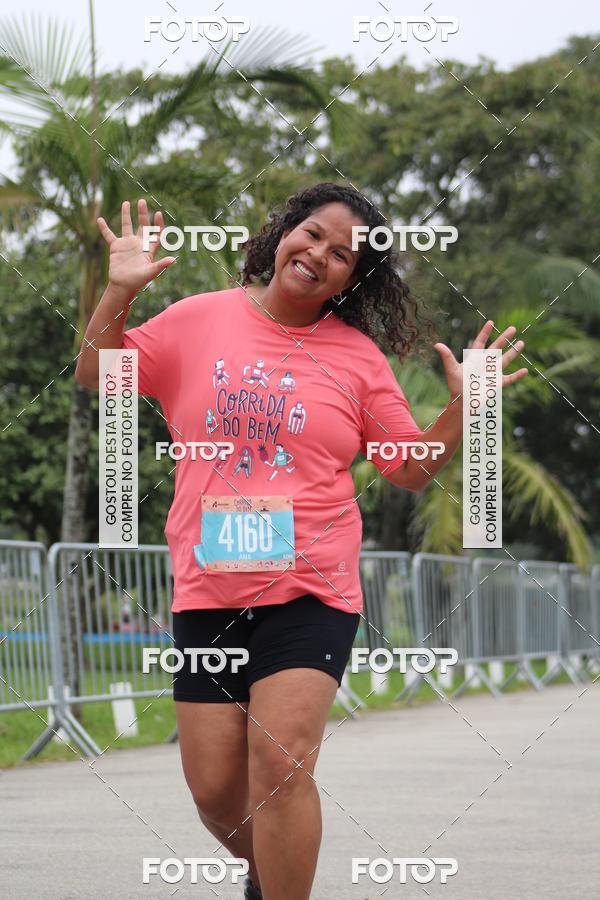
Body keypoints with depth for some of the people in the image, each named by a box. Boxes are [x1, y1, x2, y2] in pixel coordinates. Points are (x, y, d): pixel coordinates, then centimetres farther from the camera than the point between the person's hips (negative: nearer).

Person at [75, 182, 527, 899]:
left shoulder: (359, 354, 4)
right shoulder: (199, 320, 5)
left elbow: (411, 468, 9)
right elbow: (98, 377, 7)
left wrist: (462, 404, -7)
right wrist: (120, 291, -7)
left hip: (311, 591, -1)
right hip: (207, 593, 2)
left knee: (280, 767, -17)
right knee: (213, 785, 4)